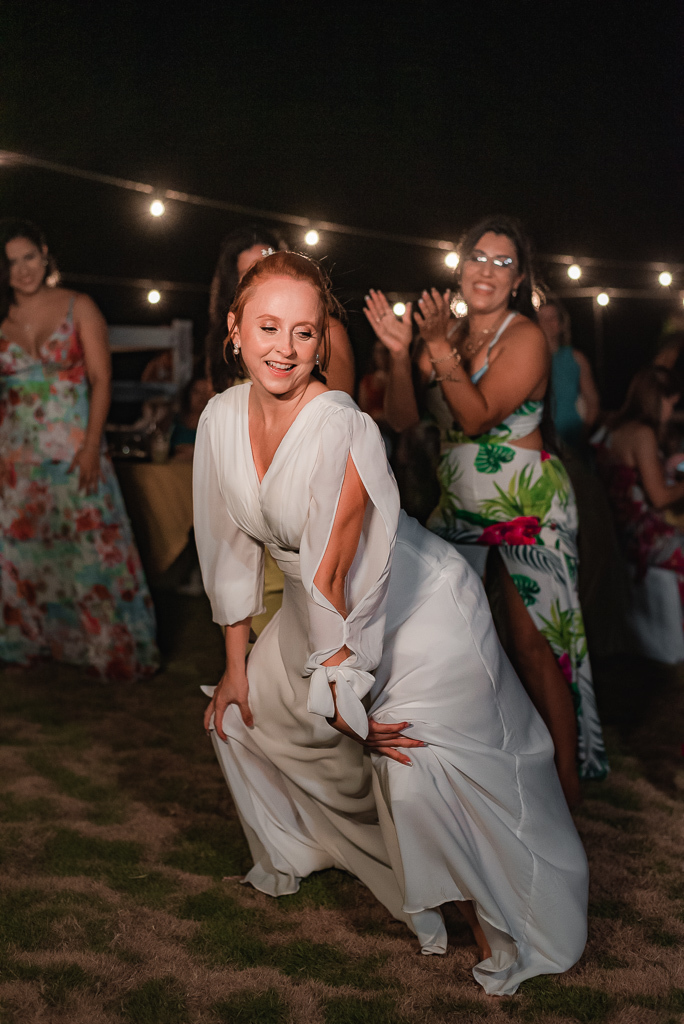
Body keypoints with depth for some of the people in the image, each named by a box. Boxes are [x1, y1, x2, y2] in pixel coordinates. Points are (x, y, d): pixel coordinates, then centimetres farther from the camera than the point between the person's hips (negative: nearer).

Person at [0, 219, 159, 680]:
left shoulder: (79, 308, 0)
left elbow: (101, 380, -4)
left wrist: (91, 447, -12)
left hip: (75, 448, -3)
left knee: (92, 546, -3)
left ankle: (115, 648, 8)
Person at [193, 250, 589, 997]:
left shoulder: (342, 430, -29)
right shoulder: (222, 418, -8)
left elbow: (331, 578, -26)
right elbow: (233, 547, 2)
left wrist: (342, 695, -19)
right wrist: (236, 665, 7)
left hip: (416, 607, -8)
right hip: (318, 613, 8)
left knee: (416, 769, -20)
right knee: (239, 716, 17)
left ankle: (497, 930, 4)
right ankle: (298, 848, 44)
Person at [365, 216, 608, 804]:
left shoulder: (525, 337, -9)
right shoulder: (449, 335, 9)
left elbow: (477, 417, -20)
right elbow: (402, 420, 3)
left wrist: (440, 348, -28)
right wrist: (400, 354, -10)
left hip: (527, 510, -6)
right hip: (461, 506, 6)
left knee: (532, 646, -8)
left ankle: (567, 782, 4)